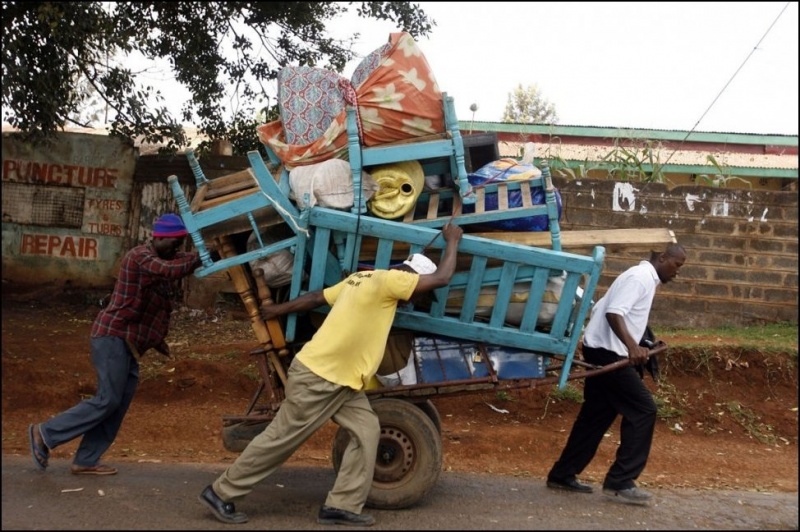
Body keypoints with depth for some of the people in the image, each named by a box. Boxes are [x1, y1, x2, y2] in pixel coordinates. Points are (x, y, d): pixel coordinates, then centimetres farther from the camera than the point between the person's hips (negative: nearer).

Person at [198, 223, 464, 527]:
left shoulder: (363, 279, 12)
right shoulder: (387, 280, -16)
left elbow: (316, 297, 19)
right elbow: (442, 278, -14)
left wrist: (279, 310, 28)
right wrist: (452, 240, 1)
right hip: (318, 378, -10)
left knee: (366, 430, 3)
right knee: (281, 439, 1)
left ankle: (341, 506, 6)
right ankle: (220, 493, 16)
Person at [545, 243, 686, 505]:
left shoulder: (644, 278, 19)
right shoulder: (640, 277, -13)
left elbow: (613, 310, 24)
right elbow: (614, 312, -26)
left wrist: (637, 345, 31)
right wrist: (632, 346, -37)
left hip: (604, 352, 10)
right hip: (608, 351, -10)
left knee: (596, 415, 13)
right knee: (643, 409, -9)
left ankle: (562, 474, 19)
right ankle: (620, 481, -5)